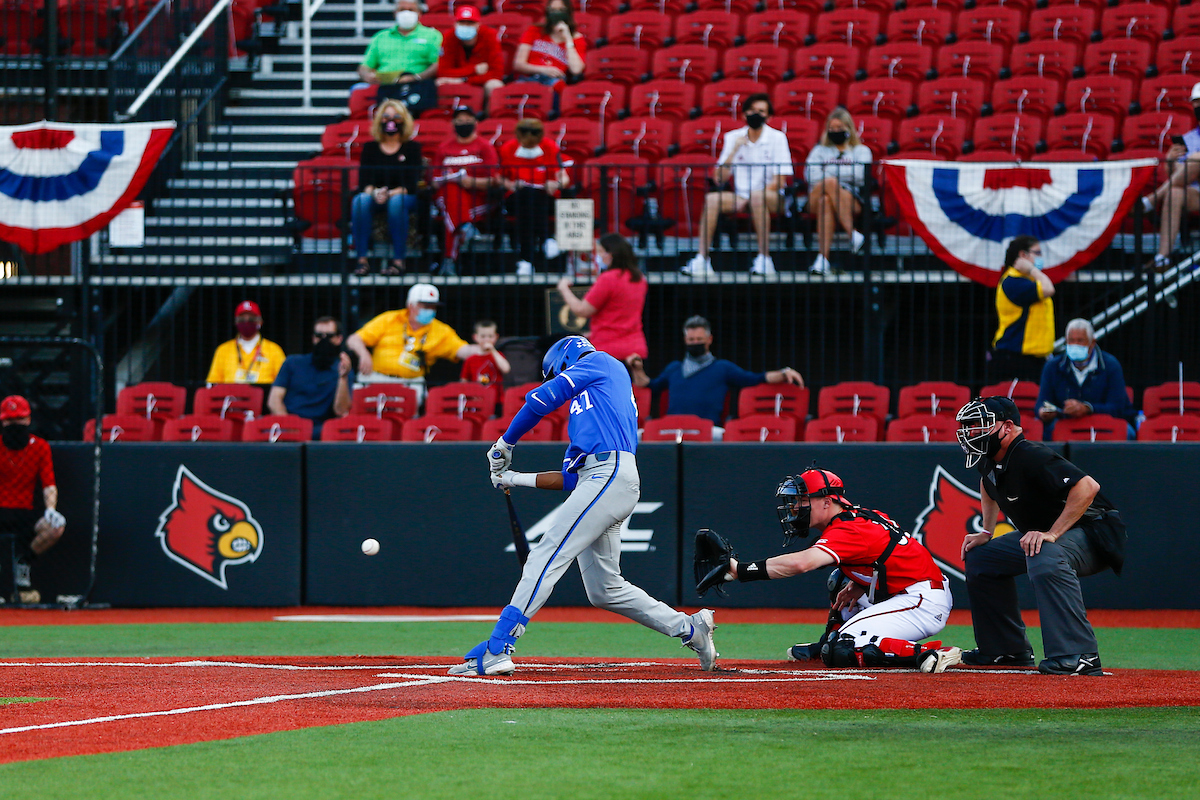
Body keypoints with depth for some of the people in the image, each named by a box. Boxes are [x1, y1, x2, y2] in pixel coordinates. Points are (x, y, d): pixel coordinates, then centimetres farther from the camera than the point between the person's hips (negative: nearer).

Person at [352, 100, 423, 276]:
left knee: (396, 202, -38)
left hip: (404, 196, -2)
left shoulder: (412, 147, 4)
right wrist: (374, 193, -23)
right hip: (375, 196, 2)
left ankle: (399, 261, -36)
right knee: (360, 200, -32)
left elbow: (412, 183, -7)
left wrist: (390, 194, -24)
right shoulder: (370, 148, 10)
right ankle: (362, 260, -35)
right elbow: (364, 182, 0)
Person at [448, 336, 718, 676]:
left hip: (611, 475, -9)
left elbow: (542, 399, 1)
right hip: (596, 481, 9)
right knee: (604, 589, 10)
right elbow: (570, 479, 27)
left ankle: (496, 650, -23)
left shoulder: (601, 363, 11)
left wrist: (505, 444, 11)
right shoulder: (583, 407, 34)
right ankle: (689, 629, 14)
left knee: (546, 557, -15)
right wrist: (517, 479, 27)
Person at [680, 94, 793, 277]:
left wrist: (747, 199, -15)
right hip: (741, 196, 4)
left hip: (772, 198, -4)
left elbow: (779, 181, -7)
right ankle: (702, 260, -28)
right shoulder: (733, 138, 9)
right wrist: (734, 151, -8)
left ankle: (764, 260, -33)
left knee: (757, 197, -38)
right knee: (711, 199, -23)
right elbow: (719, 179, 4)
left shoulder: (777, 138, -1)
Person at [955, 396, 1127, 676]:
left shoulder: (1031, 458, -27)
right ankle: (1009, 650, 24)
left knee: (1044, 556, -41)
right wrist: (986, 533, 21)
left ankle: (1080, 657, -44)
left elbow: (1087, 486, -38)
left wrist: (1052, 534, -40)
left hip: (1088, 534, -11)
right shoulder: (990, 461, 2)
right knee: (979, 557, 16)